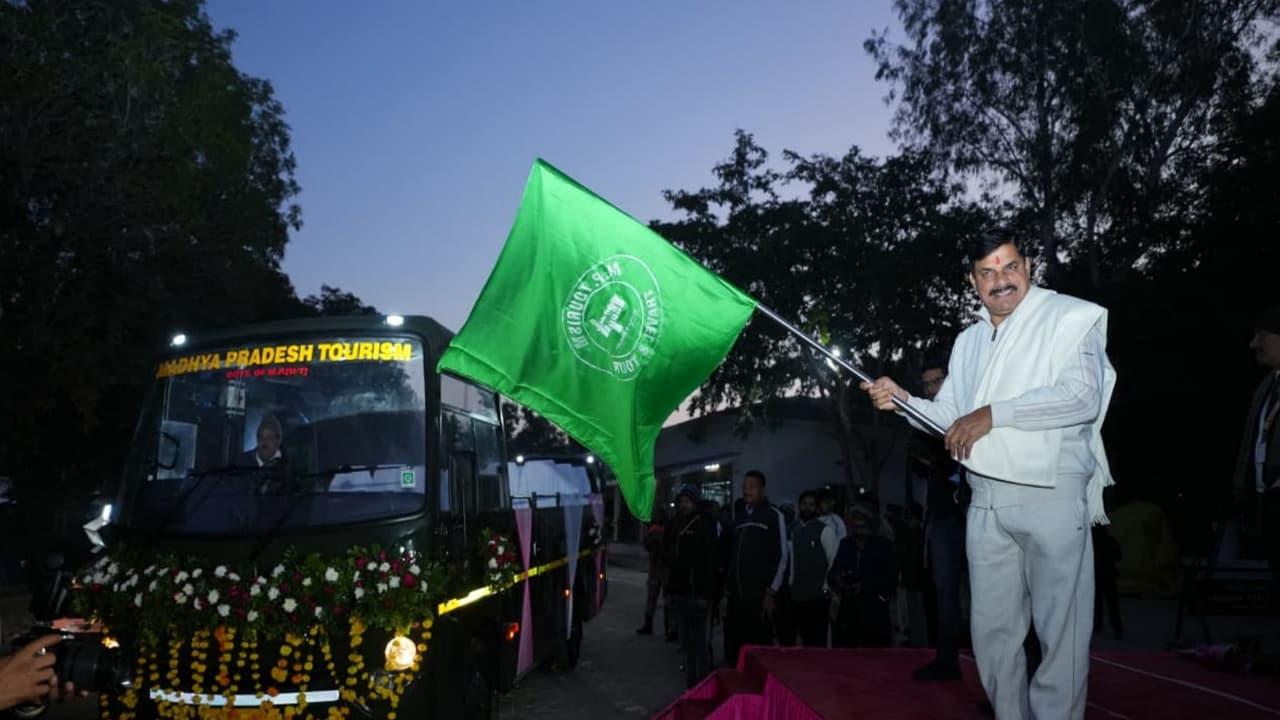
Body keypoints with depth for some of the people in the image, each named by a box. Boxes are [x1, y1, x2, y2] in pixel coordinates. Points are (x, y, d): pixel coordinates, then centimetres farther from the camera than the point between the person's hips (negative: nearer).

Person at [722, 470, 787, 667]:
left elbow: (781, 557, -5)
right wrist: (727, 589, 12)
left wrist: (771, 592, -10)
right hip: (736, 595, 5)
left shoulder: (774, 516, -1)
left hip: (760, 595, -5)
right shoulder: (738, 517, 15)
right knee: (733, 647, 7)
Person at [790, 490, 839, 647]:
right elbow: (793, 561, 13)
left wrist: (827, 586, -9)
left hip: (818, 595, -6)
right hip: (798, 594, 6)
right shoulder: (795, 530, 11)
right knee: (805, 637, 12)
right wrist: (792, 584, 9)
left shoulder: (825, 530, -8)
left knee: (817, 639, -3)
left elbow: (835, 561, -8)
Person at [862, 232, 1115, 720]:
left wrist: (993, 413, -17)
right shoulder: (969, 341, 20)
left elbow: (1082, 397, -15)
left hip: (1052, 495, -6)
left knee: (1060, 628, -1)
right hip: (986, 500, 6)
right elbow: (951, 417, 23)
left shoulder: (1069, 317, -1)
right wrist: (902, 400, 5)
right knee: (992, 627, 10)